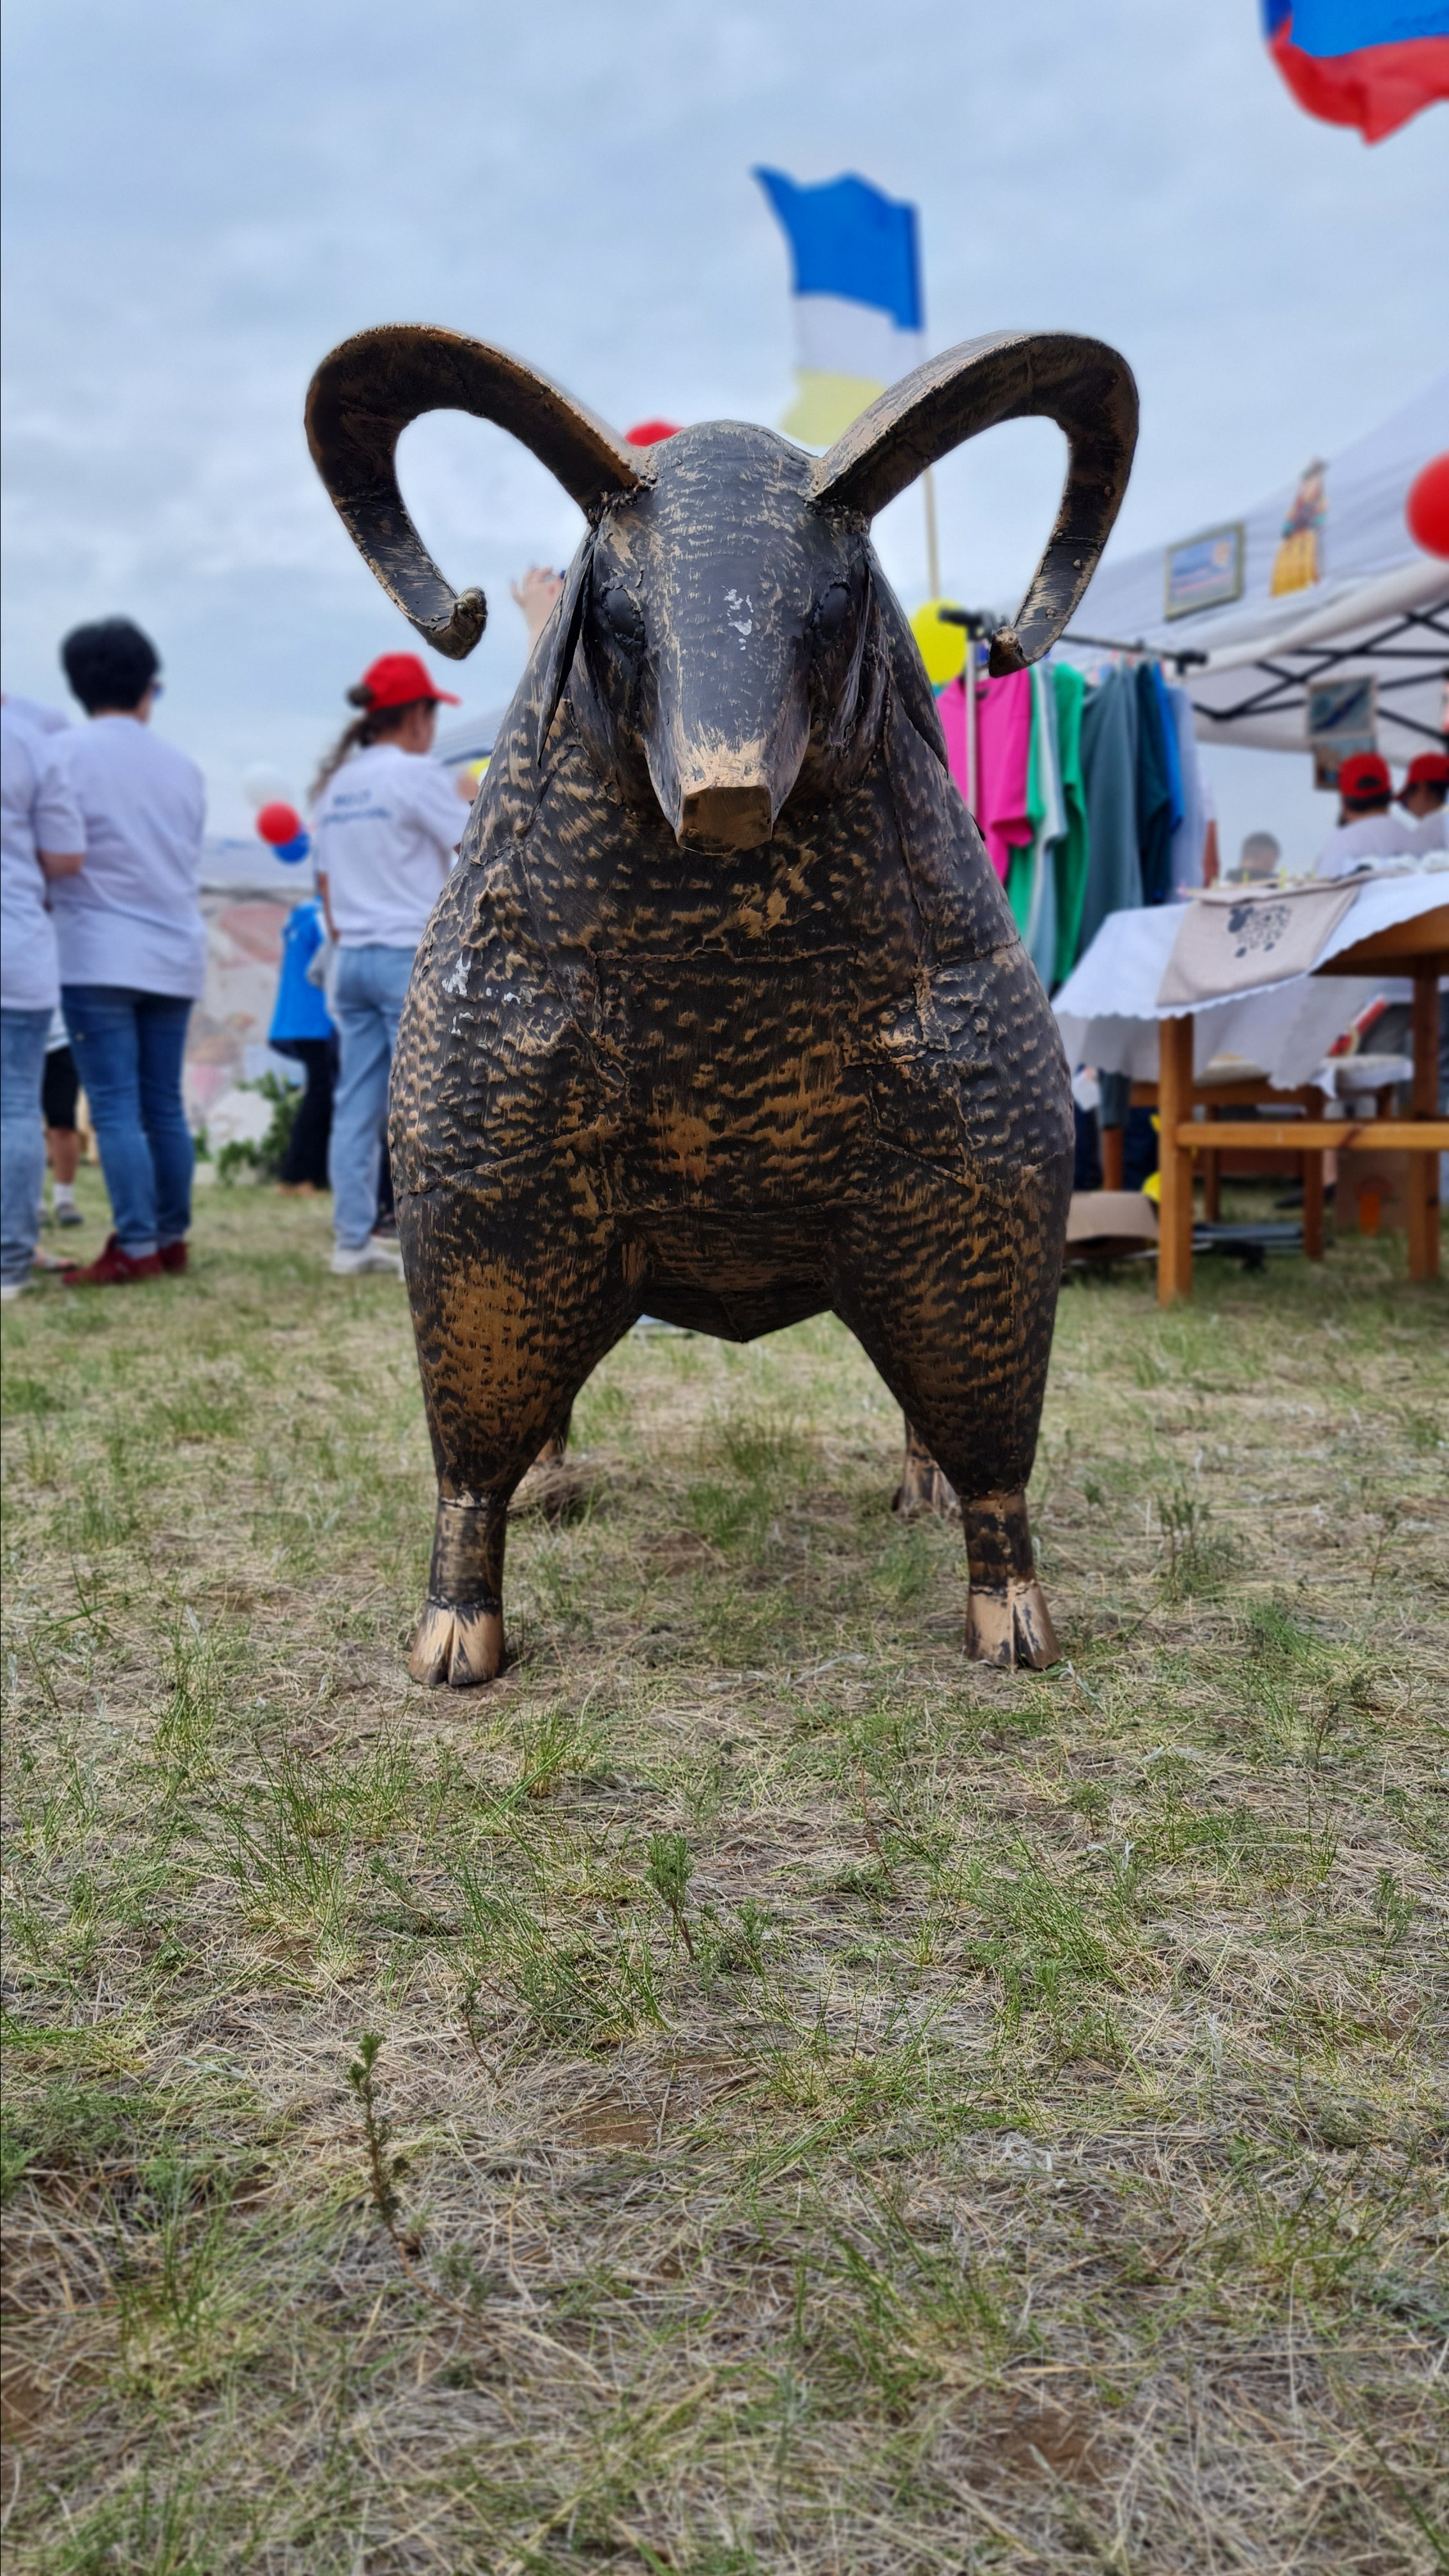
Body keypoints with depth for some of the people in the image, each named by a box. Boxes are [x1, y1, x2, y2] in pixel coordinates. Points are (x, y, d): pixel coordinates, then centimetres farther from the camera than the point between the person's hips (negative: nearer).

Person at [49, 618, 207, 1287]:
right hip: (175, 955, 5)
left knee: (116, 1108, -4)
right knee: (163, 1104, 11)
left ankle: (136, 1247, -6)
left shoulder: (68, 753, -6)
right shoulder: (182, 766, 9)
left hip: (100, 956, -5)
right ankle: (173, 1238, 15)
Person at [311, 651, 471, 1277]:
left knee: (356, 1107, 8)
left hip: (353, 959, 7)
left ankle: (352, 1243, 12)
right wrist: (472, 804, 11)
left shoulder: (336, 783, 13)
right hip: (413, 956, -7)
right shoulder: (416, 775, -9)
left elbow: (327, 886, 16)